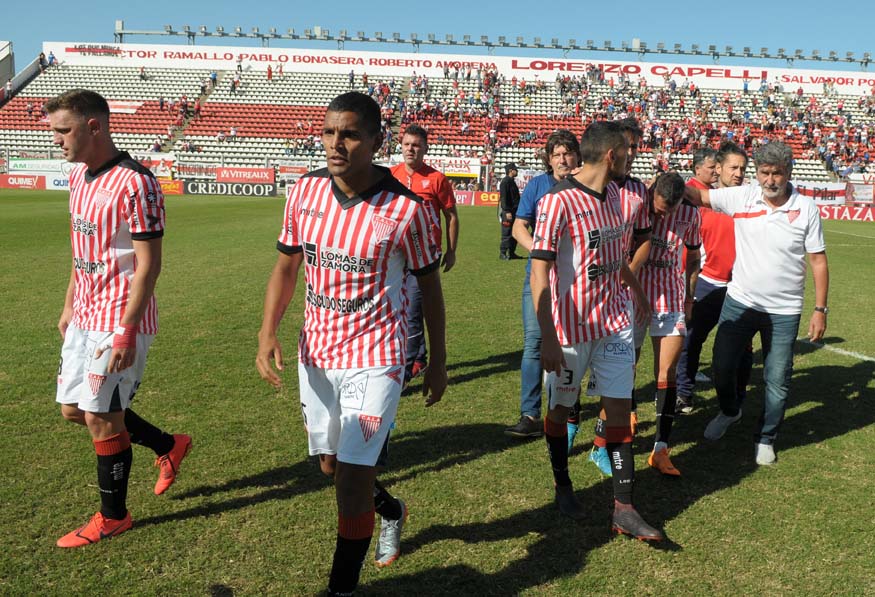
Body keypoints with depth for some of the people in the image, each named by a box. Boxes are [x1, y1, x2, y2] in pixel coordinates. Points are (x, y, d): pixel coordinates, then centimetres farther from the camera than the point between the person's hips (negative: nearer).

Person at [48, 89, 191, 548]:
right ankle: (169, 446, 33)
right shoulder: (79, 177, 9)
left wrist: (125, 332, -22)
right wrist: (69, 306, 19)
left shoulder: (134, 183, -19)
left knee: (102, 418, 2)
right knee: (73, 409, 16)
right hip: (84, 318, 9)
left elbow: (148, 264, -20)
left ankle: (113, 517, 23)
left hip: (119, 322, -9)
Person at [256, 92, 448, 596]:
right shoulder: (305, 192, -3)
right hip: (316, 352, 5)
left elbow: (429, 284, -3)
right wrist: (269, 331, -6)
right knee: (331, 464, 19)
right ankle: (388, 508, 51)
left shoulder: (406, 208, -15)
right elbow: (287, 266, 7)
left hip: (375, 358, -5)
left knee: (353, 474, -7)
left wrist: (438, 360, 2)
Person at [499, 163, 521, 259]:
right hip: (508, 211, -9)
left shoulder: (512, 181, 19)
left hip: (515, 211, 10)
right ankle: (503, 253, -1)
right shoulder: (505, 182, -11)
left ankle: (512, 252, 17)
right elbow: (503, 197, -18)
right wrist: (507, 211, -23)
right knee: (507, 233, -7)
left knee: (515, 233, 11)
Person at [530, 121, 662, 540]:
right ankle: (563, 489, 33)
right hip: (571, 328, -6)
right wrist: (548, 339, -23)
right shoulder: (558, 202, -17)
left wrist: (636, 291, 34)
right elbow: (539, 273, -20)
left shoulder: (612, 196, 8)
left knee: (619, 408, 4)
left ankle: (624, 509, 10)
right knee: (560, 408, 11)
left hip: (614, 323, 7)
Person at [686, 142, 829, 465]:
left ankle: (766, 438, 30)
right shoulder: (741, 197, -6)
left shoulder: (806, 208, -7)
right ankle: (729, 410, 38)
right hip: (739, 302, 1)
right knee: (722, 366, 7)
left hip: (784, 311, -1)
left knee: (777, 380, 8)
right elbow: (697, 194, -7)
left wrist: (820, 309, -5)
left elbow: (818, 260, -4)